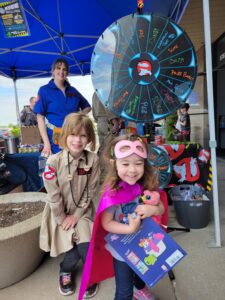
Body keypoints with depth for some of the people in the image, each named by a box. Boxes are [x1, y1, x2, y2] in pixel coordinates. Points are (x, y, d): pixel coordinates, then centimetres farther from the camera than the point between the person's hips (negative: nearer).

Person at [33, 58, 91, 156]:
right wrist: (46, 143, -13)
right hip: (56, 139, -3)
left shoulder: (72, 90, 10)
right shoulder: (44, 90, 1)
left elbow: (87, 107, 22)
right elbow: (40, 118, -4)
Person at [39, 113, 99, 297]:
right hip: (60, 212, -1)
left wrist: (76, 214, -10)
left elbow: (91, 191, -8)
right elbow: (53, 195, -14)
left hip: (82, 211, 1)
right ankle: (66, 270, 29)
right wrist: (62, 219, -9)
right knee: (75, 250, -9)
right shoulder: (54, 161, -20)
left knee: (85, 246, -13)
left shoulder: (93, 159, -14)